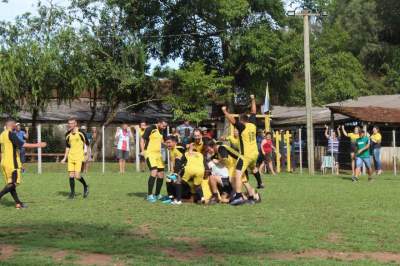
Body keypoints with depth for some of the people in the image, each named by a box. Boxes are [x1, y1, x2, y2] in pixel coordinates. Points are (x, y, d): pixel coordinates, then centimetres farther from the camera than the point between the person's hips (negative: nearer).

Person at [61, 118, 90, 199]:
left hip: (79, 157, -5)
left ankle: (85, 186, 16)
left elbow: (86, 142, 6)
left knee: (77, 176, -11)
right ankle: (72, 193, 13)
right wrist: (65, 158, 15)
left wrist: (85, 149, -9)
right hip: (71, 157, 5)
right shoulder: (68, 135, 9)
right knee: (71, 176, 1)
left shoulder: (81, 132, -5)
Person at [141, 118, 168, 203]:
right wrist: (143, 151, -20)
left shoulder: (162, 131, 11)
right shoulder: (150, 128, -10)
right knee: (154, 172, -22)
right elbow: (142, 139, -10)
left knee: (161, 175, 7)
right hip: (150, 153, -8)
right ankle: (149, 195, -14)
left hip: (158, 154, 8)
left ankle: (157, 194, 22)